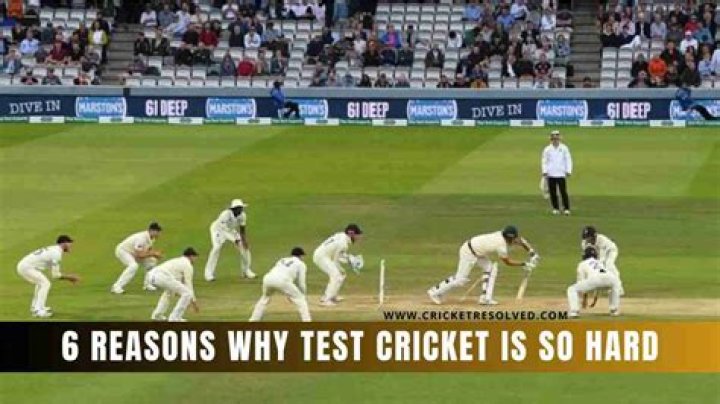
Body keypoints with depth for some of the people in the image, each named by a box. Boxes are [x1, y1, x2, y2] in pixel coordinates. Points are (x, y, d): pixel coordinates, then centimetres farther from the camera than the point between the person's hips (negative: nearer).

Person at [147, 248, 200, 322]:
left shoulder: (178, 261, 36)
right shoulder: (187, 265, 10)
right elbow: (188, 284, 9)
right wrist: (193, 301, 18)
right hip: (162, 277, -9)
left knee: (170, 290, 39)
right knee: (187, 293, -2)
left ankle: (157, 315, 32)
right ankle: (175, 318, -2)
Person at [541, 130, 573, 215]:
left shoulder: (564, 148, 4)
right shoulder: (547, 149, 6)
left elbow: (568, 160, 5)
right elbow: (544, 161, 9)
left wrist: (568, 171, -4)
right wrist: (544, 171, -3)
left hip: (561, 174, -2)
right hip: (551, 174, 2)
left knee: (563, 191, -7)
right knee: (553, 192, 2)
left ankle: (566, 209, -6)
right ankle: (555, 208, 10)